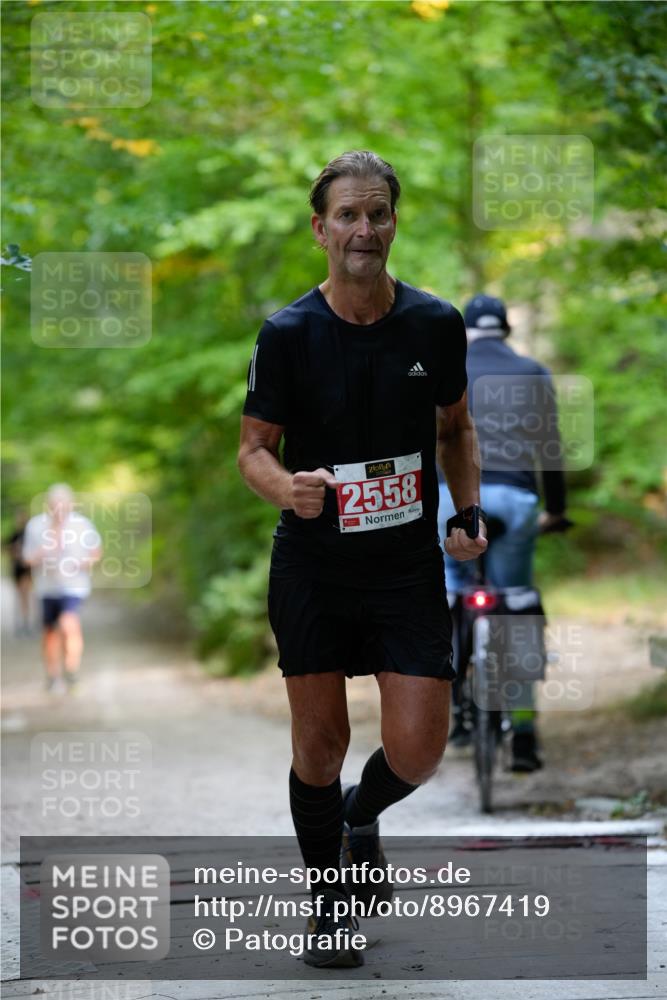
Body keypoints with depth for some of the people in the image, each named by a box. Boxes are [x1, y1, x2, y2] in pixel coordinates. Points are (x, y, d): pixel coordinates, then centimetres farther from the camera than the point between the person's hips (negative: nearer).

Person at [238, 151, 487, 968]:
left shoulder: (436, 324, -3)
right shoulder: (288, 333, -9)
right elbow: (253, 446, -2)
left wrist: (469, 513, -1)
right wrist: (285, 486, -24)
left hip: (409, 565, 1)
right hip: (311, 567, -1)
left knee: (418, 749, -4)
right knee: (320, 740, 4)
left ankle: (361, 813, 32)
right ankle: (328, 902, 25)